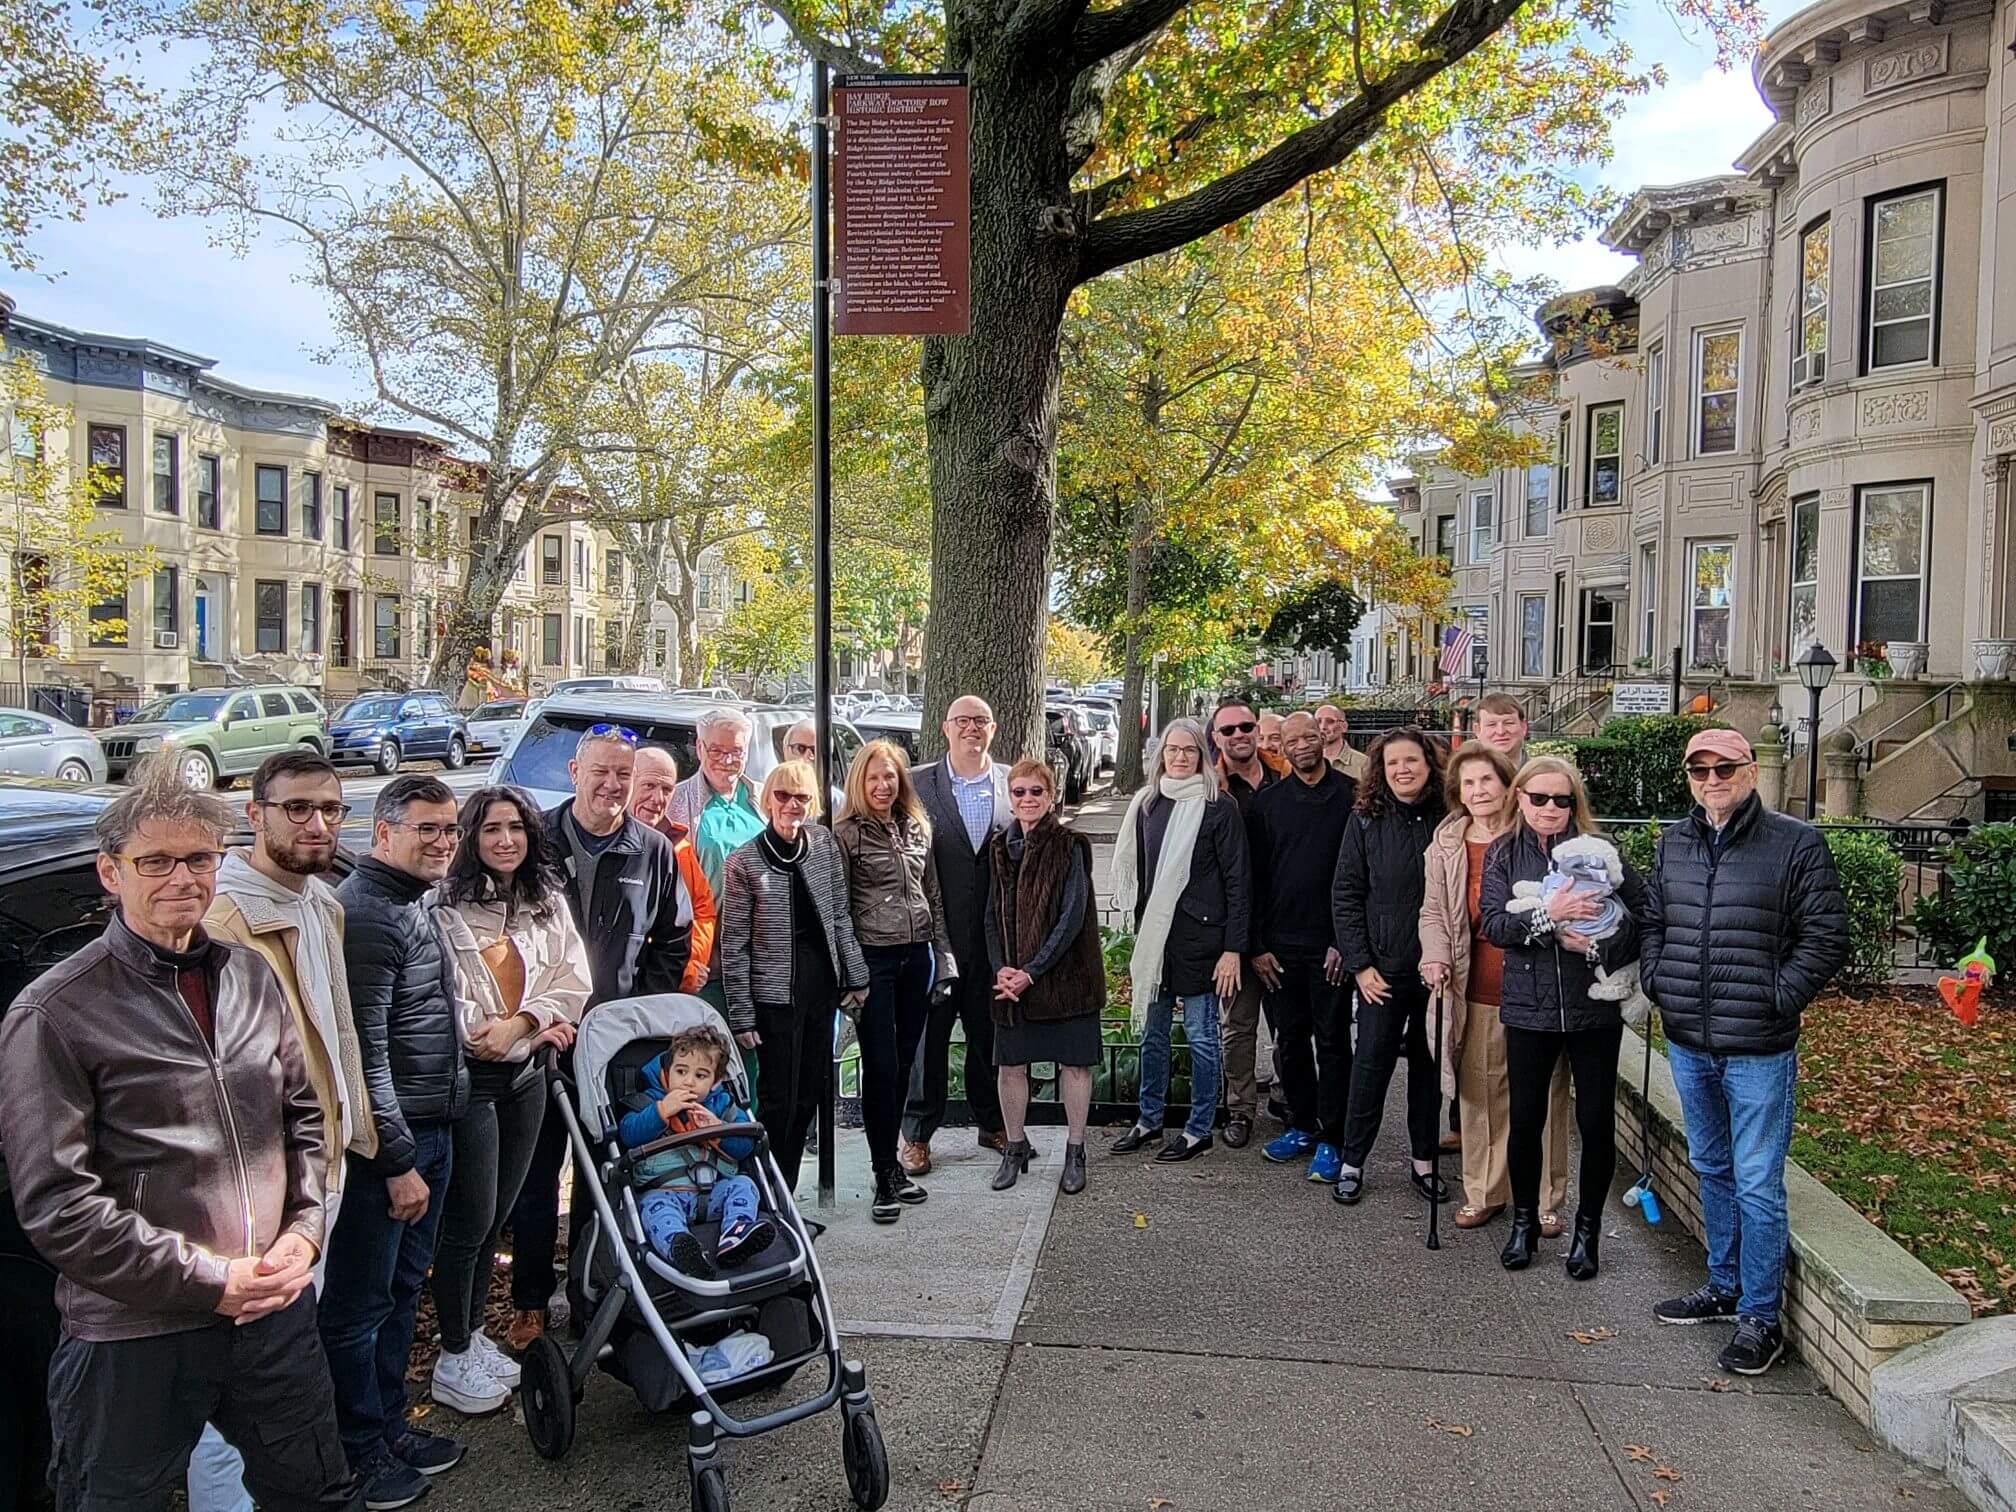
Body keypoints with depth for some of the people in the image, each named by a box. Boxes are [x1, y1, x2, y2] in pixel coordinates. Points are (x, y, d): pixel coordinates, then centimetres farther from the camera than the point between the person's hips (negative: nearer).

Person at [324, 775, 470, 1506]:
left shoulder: (412, 903, 12)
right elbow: (366, 1054, -22)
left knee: (402, 1290, 20)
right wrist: (398, 1161, -20)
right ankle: (361, 1452, 20)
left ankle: (390, 1425, 33)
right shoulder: (366, 915, -20)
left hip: (429, 1131, 10)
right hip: (385, 1143, -10)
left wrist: (427, 1146, 20)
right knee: (360, 1303, 6)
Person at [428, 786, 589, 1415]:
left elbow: (574, 980, 4)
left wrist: (519, 1022, -13)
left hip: (526, 1074, 6)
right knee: (469, 1221, 1)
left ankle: (473, 1336, 31)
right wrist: (536, 1025, -13)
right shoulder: (447, 905, -11)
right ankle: (453, 1360, 16)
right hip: (468, 1075, -6)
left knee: (497, 1217, 15)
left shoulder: (549, 902, 7)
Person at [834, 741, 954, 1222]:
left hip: (917, 955, 5)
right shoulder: (846, 834, -5)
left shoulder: (917, 828, 11)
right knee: (880, 1067, -3)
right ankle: (885, 1175, 5)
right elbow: (838, 909, -7)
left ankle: (891, 1162, 22)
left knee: (903, 1063, 11)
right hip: (873, 958, -5)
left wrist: (944, 960, 11)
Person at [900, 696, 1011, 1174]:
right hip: (936, 933, -2)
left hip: (994, 935, 2)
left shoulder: (1012, 783, 5)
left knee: (990, 1032, 15)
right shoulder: (919, 783, -2)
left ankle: (992, 1123, 31)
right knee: (928, 1034, 6)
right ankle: (917, 1134, 18)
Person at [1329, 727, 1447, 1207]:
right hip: (1383, 969, -1)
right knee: (1371, 1064, 4)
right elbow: (1345, 896, 0)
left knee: (1428, 1066, 12)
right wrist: (1359, 964, -6)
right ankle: (1352, 1163, 15)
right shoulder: (1365, 822, -1)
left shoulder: (1449, 821, -1)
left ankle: (1424, 1162, 24)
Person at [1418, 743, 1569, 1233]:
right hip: (1478, 992, 2)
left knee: (1543, 1093, 7)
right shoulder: (1446, 845, 5)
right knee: (1482, 1092, 8)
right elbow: (1434, 911, 10)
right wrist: (1436, 956, -6)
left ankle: (1545, 1198, 21)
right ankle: (1484, 1192, 23)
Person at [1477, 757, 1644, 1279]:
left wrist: (1598, 946, -19)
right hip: (1529, 1007, 1)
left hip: (1594, 1006, -1)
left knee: (1596, 1120, 4)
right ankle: (1524, 1220, 29)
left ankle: (1588, 1228, 24)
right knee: (1525, 1118, 7)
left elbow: (1643, 912, -7)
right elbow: (1491, 922, -9)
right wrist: (1548, 916, -22)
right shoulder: (1503, 854, 4)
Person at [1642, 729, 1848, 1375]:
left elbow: (1825, 939, -8)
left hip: (1759, 1049, -6)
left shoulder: (1796, 843, -8)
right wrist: (1655, 982, 4)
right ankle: (1723, 1286, 35)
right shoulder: (1674, 843, 8)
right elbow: (1651, 921, 17)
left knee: (1757, 1185, 0)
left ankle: (1760, 1317, 14)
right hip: (1688, 1043, 6)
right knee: (1712, 1170, 19)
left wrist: (1775, 999, -13)